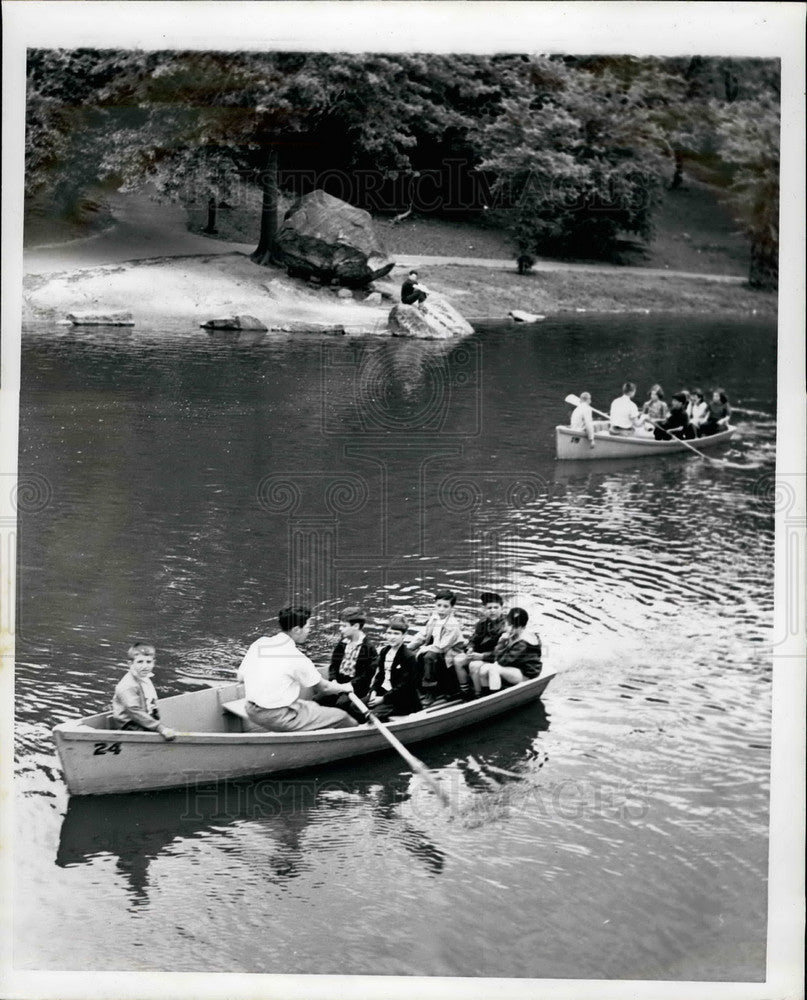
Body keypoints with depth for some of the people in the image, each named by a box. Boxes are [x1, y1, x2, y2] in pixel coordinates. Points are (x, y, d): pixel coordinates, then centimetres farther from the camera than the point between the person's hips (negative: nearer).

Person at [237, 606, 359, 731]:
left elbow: (240, 676, 8)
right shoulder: (297, 658, -16)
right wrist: (343, 688, 19)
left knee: (311, 704, 28)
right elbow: (323, 688, -2)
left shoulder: (259, 643, 2)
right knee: (341, 717, -2)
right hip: (279, 718, -8)